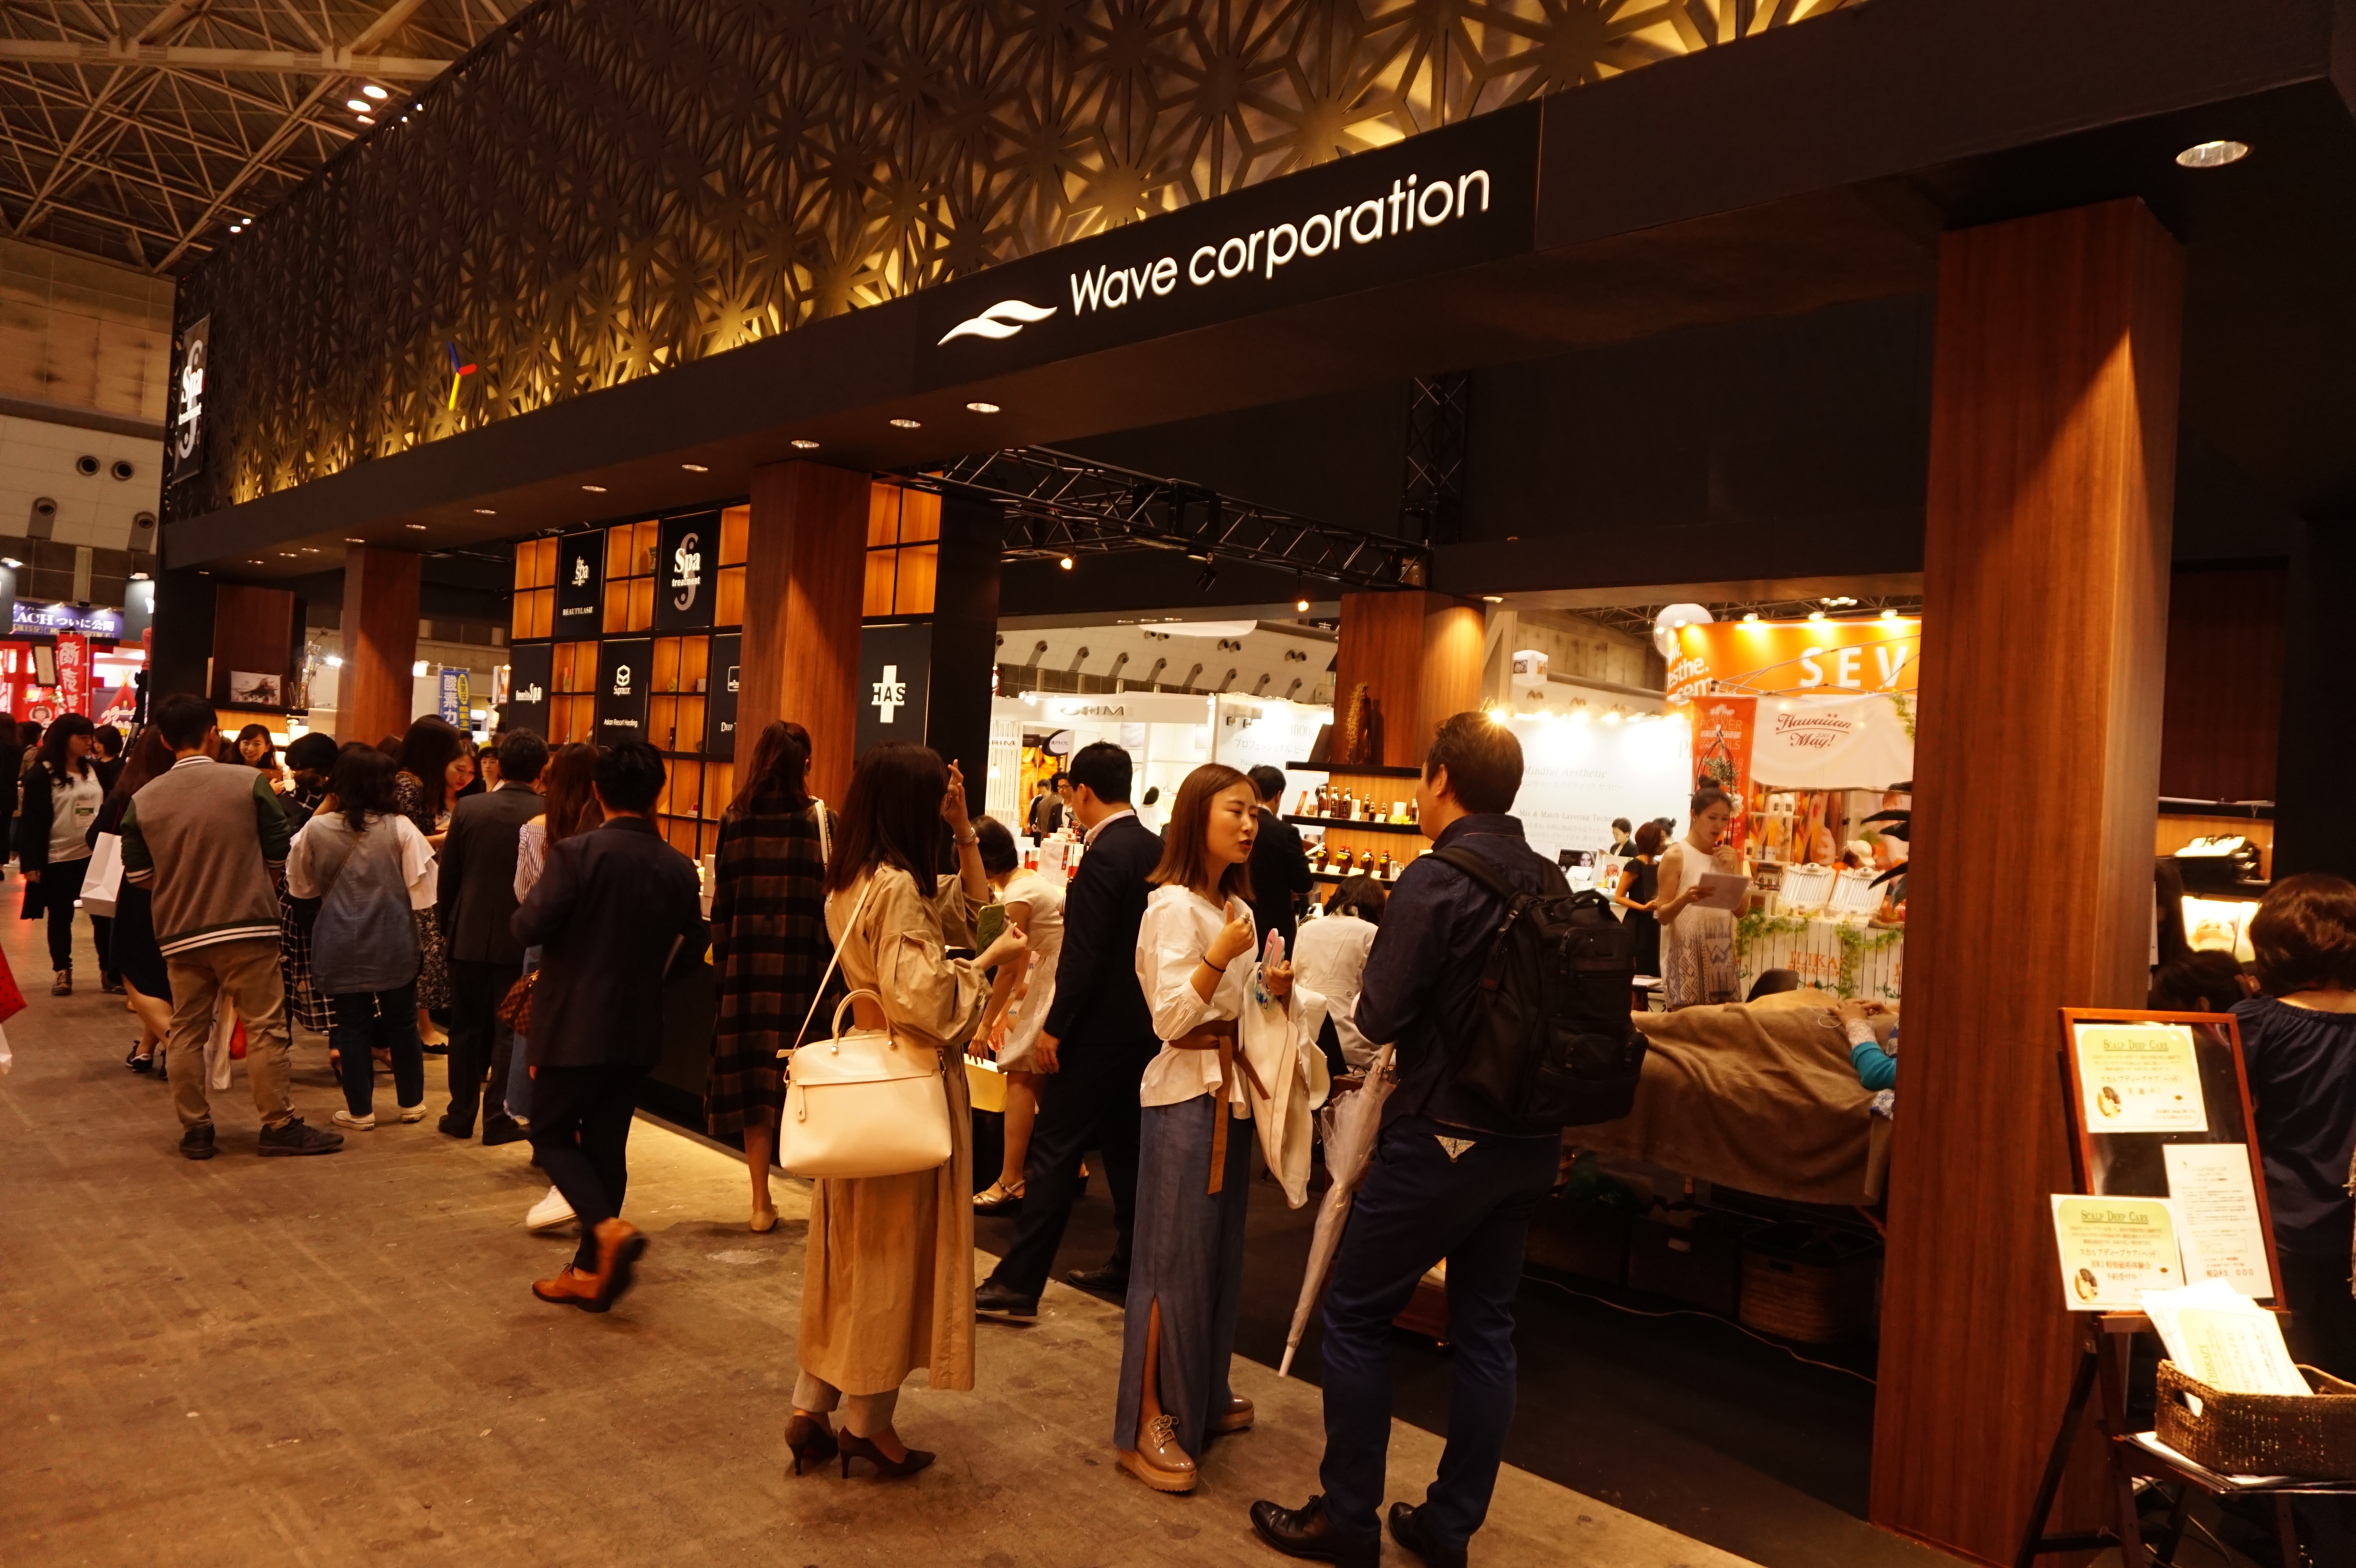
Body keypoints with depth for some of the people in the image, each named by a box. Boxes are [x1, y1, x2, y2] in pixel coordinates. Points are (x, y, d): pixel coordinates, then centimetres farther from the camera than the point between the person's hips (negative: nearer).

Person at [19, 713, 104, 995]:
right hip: (58, 859, -4)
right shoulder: (42, 775, -6)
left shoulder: (93, 769, 7)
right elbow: (33, 823, -8)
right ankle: (63, 971, 17)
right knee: (61, 918, 7)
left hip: (95, 855, 4)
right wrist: (31, 862, -12)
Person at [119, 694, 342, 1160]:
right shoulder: (249, 783, -9)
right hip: (246, 928, -3)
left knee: (187, 1033, 12)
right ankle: (280, 1126, 7)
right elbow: (280, 855, -4)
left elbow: (138, 874, 4)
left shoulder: (144, 800, 0)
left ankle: (195, 1130, 19)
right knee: (264, 1028, 2)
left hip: (180, 933, 4)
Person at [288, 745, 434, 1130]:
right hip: (393, 942, 0)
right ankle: (412, 1103, 22)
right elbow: (422, 885, -10)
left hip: (341, 945, 1)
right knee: (402, 1022, 13)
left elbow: (302, 885, 8)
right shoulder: (400, 828, -12)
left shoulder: (316, 829, -6)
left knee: (352, 1026, 9)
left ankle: (360, 1110, 14)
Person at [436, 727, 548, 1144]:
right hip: (520, 939, -2)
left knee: (467, 1029, 14)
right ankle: (499, 1120, 8)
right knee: (509, 1031, 6)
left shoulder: (468, 809, -4)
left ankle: (461, 1114, 21)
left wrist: (446, 926, 15)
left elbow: (447, 877, 2)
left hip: (469, 936, 2)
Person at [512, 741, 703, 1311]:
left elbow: (528, 928, -18)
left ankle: (609, 1228, -11)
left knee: (552, 1134, 11)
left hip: (574, 1024, -5)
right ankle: (591, 1271, 22)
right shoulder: (680, 868, -2)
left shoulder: (577, 853, -17)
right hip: (637, 1028, 5)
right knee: (607, 1145, 14)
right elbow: (691, 944, 7)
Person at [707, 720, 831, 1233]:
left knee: (753, 1077, 9)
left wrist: (723, 962, 12)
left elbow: (722, 901, 3)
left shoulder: (735, 820, 1)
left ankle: (762, 1202, 15)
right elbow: (833, 898, -5)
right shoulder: (821, 820, -6)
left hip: (748, 966, 2)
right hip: (805, 968, -2)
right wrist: (833, 961, 4)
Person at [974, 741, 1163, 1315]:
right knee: (1126, 1149, 17)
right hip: (1142, 1025, 9)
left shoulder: (1104, 855, -19)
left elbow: (1084, 953, -21)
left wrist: (1054, 1027, -16)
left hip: (1098, 1028, -9)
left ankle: (1018, 1282, 1)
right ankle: (1132, 1265, 27)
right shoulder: (1155, 849, 7)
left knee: (1054, 1153, -4)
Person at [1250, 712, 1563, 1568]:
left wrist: (1374, 986, 3)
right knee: (1485, 1327, 15)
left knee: (1355, 1314, 8)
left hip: (1443, 1136, -7)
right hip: (1530, 1138, 7)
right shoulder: (1549, 881, 3)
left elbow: (1380, 1015, -17)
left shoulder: (1435, 880, -18)